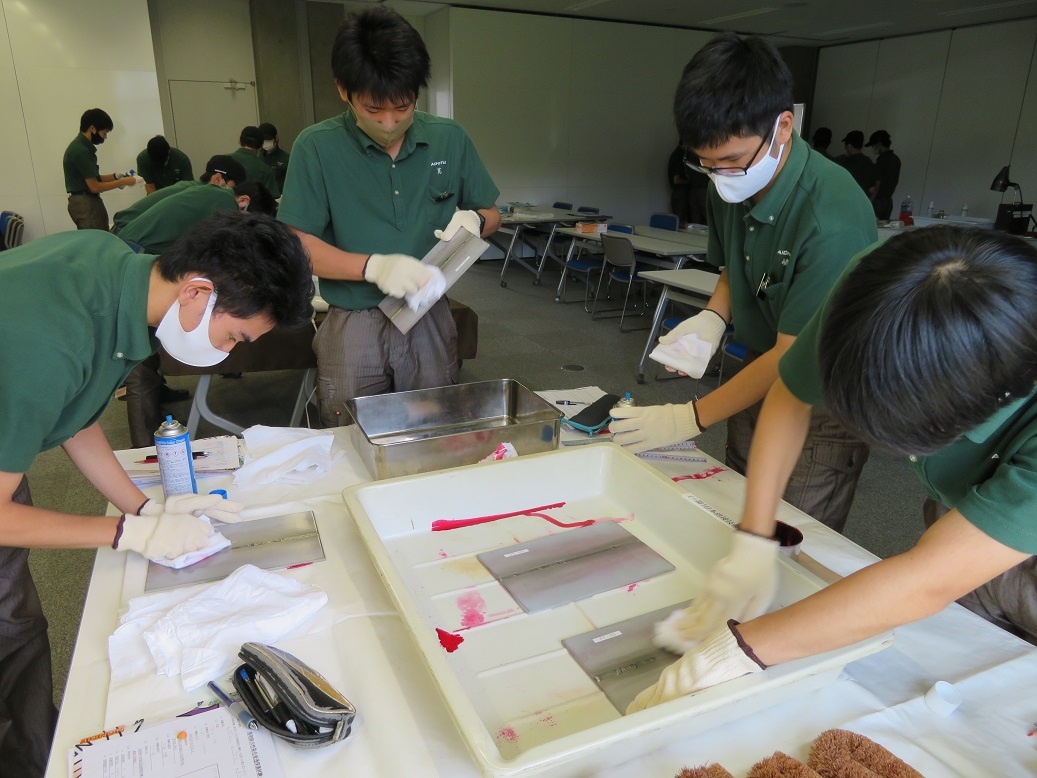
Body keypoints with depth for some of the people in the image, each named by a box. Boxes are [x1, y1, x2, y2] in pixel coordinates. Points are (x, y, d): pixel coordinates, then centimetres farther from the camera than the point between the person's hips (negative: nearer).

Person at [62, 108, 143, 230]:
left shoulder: (81, 146, 13)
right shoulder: (81, 151, -18)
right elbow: (95, 187, -19)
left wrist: (115, 176, 7)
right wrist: (125, 182, -13)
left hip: (86, 202, 10)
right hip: (85, 204, -10)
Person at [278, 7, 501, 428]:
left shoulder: (450, 139, 2)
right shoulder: (316, 148, -7)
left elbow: (492, 215, 12)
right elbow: (297, 246, -9)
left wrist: (474, 219, -12)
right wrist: (373, 266, -24)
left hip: (430, 320, 2)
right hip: (351, 327, -2)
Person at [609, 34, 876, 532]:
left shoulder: (832, 219, -29)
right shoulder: (731, 186, -6)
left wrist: (689, 419, -20)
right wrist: (713, 317, -9)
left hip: (822, 404, -6)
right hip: (759, 382, 7)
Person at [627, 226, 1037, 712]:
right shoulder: (878, 290, -30)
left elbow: (930, 582, -41)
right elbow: (790, 397, -13)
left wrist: (734, 650, -38)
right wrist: (754, 544, -19)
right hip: (958, 520, 3)